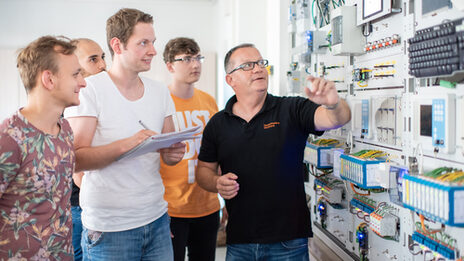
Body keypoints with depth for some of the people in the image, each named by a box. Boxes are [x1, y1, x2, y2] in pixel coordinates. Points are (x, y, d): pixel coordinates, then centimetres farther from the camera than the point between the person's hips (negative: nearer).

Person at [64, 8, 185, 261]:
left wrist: (174, 153, -7)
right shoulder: (89, 89, -8)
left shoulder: (160, 91, 9)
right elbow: (75, 159, -14)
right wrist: (125, 145, -28)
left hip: (156, 218, 5)